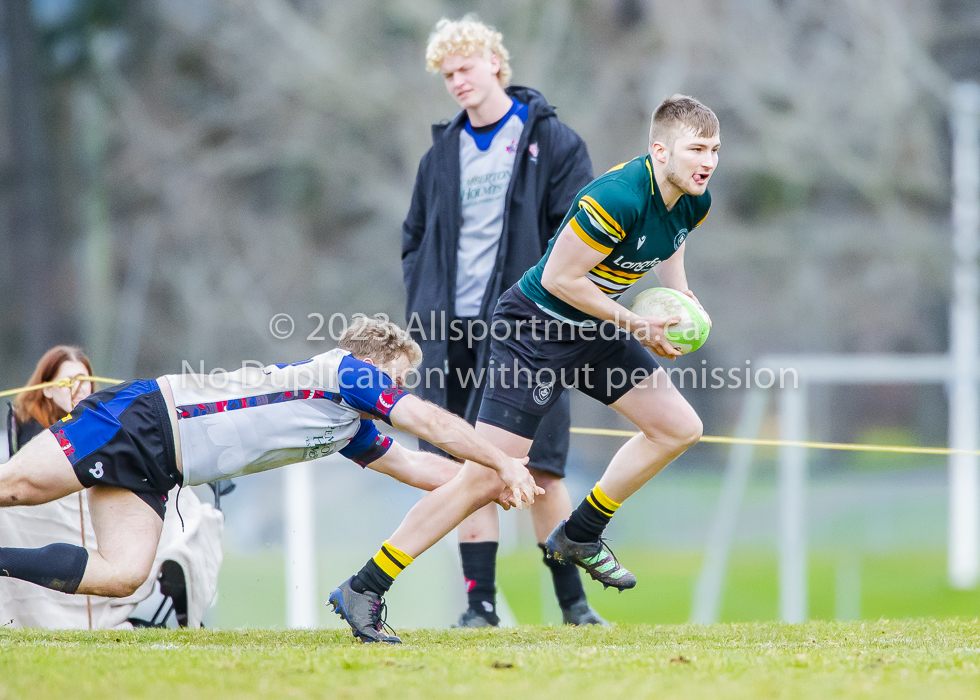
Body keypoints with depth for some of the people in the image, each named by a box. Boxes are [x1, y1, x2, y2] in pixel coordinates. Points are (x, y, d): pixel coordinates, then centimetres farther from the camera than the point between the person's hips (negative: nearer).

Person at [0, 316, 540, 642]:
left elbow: (414, 465, 34)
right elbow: (436, 425, -2)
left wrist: (489, 483, 32)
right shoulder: (346, 370, -3)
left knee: (121, 575, -10)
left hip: (150, 470, 8)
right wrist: (505, 465, 5)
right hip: (143, 417, -8)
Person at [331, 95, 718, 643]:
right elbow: (559, 278, -25)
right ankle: (363, 588, -9)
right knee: (488, 478, -14)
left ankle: (580, 536, 22)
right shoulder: (618, 197, -29)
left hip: (594, 328, 9)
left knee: (680, 428, 7)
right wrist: (635, 325, -21)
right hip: (535, 329, -9)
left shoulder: (694, 202, -2)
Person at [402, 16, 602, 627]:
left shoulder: (551, 141, 2)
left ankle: (572, 600, 4)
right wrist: (423, 310, 7)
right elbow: (415, 239, 21)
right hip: (456, 334, 4)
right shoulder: (442, 154, 15)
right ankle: (481, 604, 2)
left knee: (542, 469, -4)